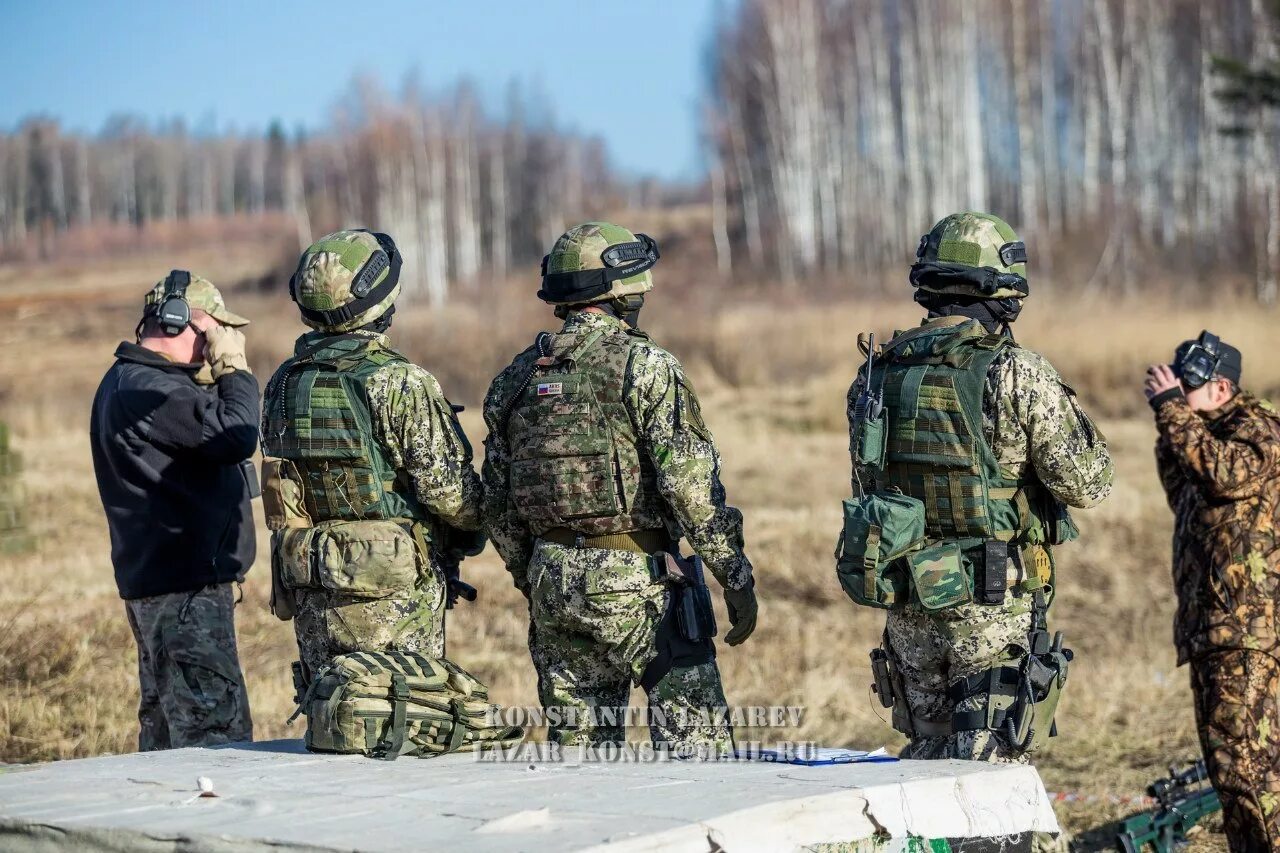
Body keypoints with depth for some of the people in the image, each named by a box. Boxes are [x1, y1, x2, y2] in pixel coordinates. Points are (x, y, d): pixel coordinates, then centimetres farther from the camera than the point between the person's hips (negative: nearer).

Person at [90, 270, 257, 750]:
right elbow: (235, 436, -23)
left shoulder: (133, 382, 17)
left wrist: (219, 377, 6)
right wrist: (234, 368, -11)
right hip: (184, 589, -11)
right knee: (216, 733, -13)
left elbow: (209, 429, 18)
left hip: (158, 582, 11)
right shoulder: (144, 391, -18)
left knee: (164, 729, 16)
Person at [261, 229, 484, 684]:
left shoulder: (284, 383, 5)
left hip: (310, 593, 6)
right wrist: (473, 526, 5)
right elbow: (447, 488, -15)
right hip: (393, 595, -6)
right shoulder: (400, 383, -16)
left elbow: (280, 480, 12)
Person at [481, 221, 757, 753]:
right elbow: (691, 484, -15)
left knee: (575, 742, 11)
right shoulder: (645, 368, -9)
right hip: (635, 578, -6)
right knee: (697, 742, -1)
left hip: (551, 582, 6)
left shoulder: (517, 377, 9)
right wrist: (737, 578, -10)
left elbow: (497, 504, 14)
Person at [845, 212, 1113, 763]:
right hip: (995, 613, -5)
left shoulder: (877, 375, 4)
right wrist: (1064, 406, 6)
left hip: (908, 608, 5)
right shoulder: (1018, 376, -13)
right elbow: (1087, 484, -9)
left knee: (927, 756, 18)